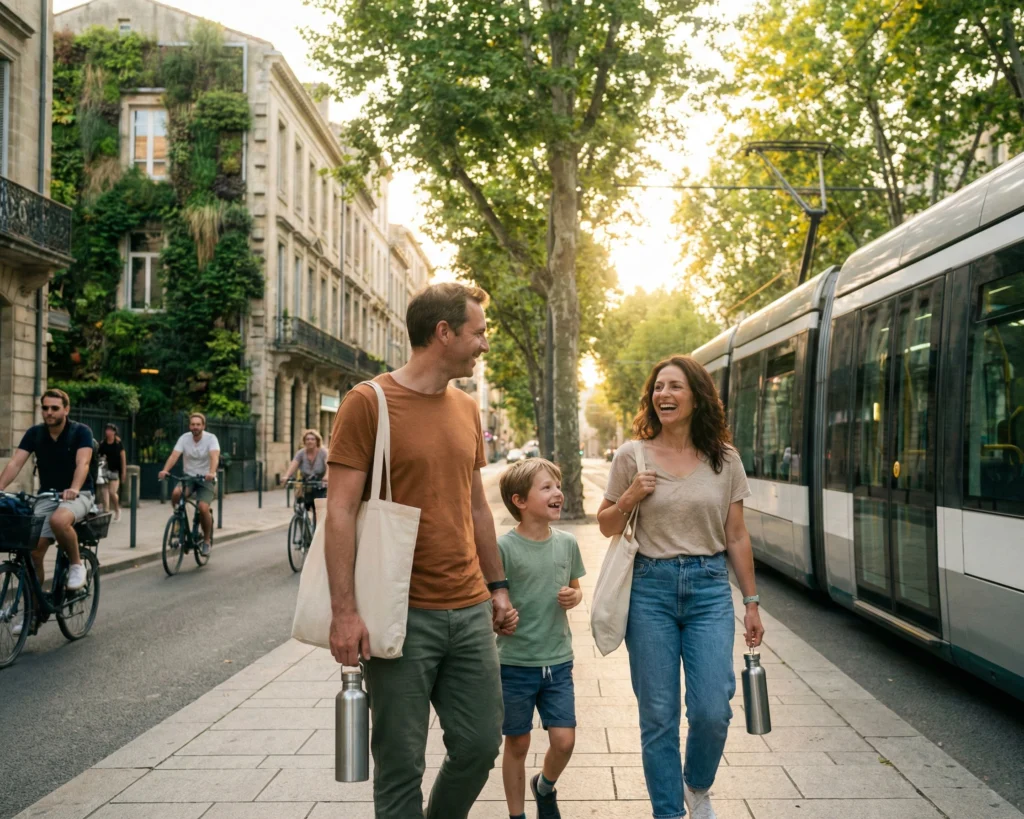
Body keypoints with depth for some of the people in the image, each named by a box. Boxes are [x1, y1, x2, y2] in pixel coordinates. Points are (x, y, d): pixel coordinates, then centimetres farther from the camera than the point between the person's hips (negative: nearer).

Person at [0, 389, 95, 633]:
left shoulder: (80, 432, -10)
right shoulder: (34, 433, 1)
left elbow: (83, 462, -24)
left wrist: (74, 489, -43)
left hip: (78, 495, -4)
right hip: (46, 496, 4)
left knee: (59, 520, -38)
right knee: (33, 551, -7)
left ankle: (76, 564, -11)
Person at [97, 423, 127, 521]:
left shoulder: (118, 444, 0)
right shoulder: (102, 444, 4)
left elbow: (123, 458, 1)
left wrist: (123, 472, -3)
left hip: (115, 471, -3)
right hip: (105, 470, 3)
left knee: (112, 492, -10)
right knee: (104, 492, -3)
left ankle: (117, 510, 14)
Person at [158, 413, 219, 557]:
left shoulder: (211, 438, -12)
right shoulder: (184, 438, -5)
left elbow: (215, 456, -28)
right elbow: (174, 455, -18)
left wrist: (211, 472, -47)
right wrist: (165, 470, -36)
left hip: (206, 479, -2)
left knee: (203, 508, -22)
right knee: (176, 493, -30)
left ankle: (206, 541, 0)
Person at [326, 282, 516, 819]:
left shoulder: (467, 408, 12)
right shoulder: (369, 402, -8)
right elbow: (341, 511, -12)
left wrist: (497, 586, 17)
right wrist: (344, 611, -17)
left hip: (471, 612, 6)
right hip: (402, 615, -6)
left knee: (481, 743, 11)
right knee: (400, 763, 5)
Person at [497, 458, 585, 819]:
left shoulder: (567, 543, 0)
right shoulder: (504, 547, -14)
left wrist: (574, 597, -6)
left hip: (558, 661, 4)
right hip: (515, 663, -3)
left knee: (564, 740, 4)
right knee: (517, 745, 10)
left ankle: (545, 787, 35)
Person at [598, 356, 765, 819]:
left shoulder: (724, 460, 4)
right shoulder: (632, 455, 1)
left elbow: (736, 537, 8)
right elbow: (606, 527, 9)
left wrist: (751, 603, 8)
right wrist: (629, 499, -11)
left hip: (709, 588, 1)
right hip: (650, 588, 0)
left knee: (712, 711, -5)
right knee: (658, 716, 4)